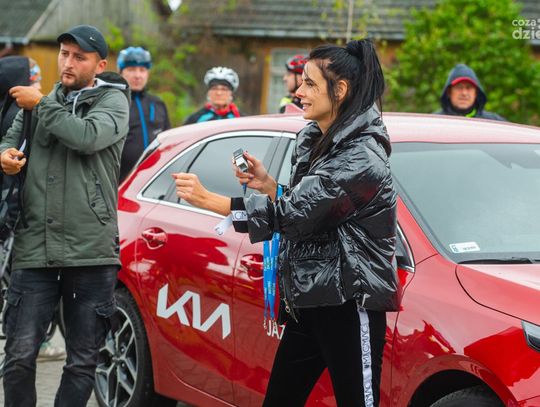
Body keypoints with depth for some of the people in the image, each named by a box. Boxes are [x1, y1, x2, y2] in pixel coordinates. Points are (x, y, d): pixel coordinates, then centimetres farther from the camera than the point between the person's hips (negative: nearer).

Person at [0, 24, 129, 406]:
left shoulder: (112, 100, 2)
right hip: (34, 248, 3)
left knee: (82, 362, 6)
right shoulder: (39, 103, 14)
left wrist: (41, 105, -8)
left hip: (91, 251, -3)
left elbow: (88, 136, -18)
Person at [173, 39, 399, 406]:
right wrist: (267, 185, 1)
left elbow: (295, 213, -24)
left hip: (350, 305, -9)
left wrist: (208, 199, -24)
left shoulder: (361, 158, -18)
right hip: (308, 300, 9)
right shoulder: (315, 142, 12)